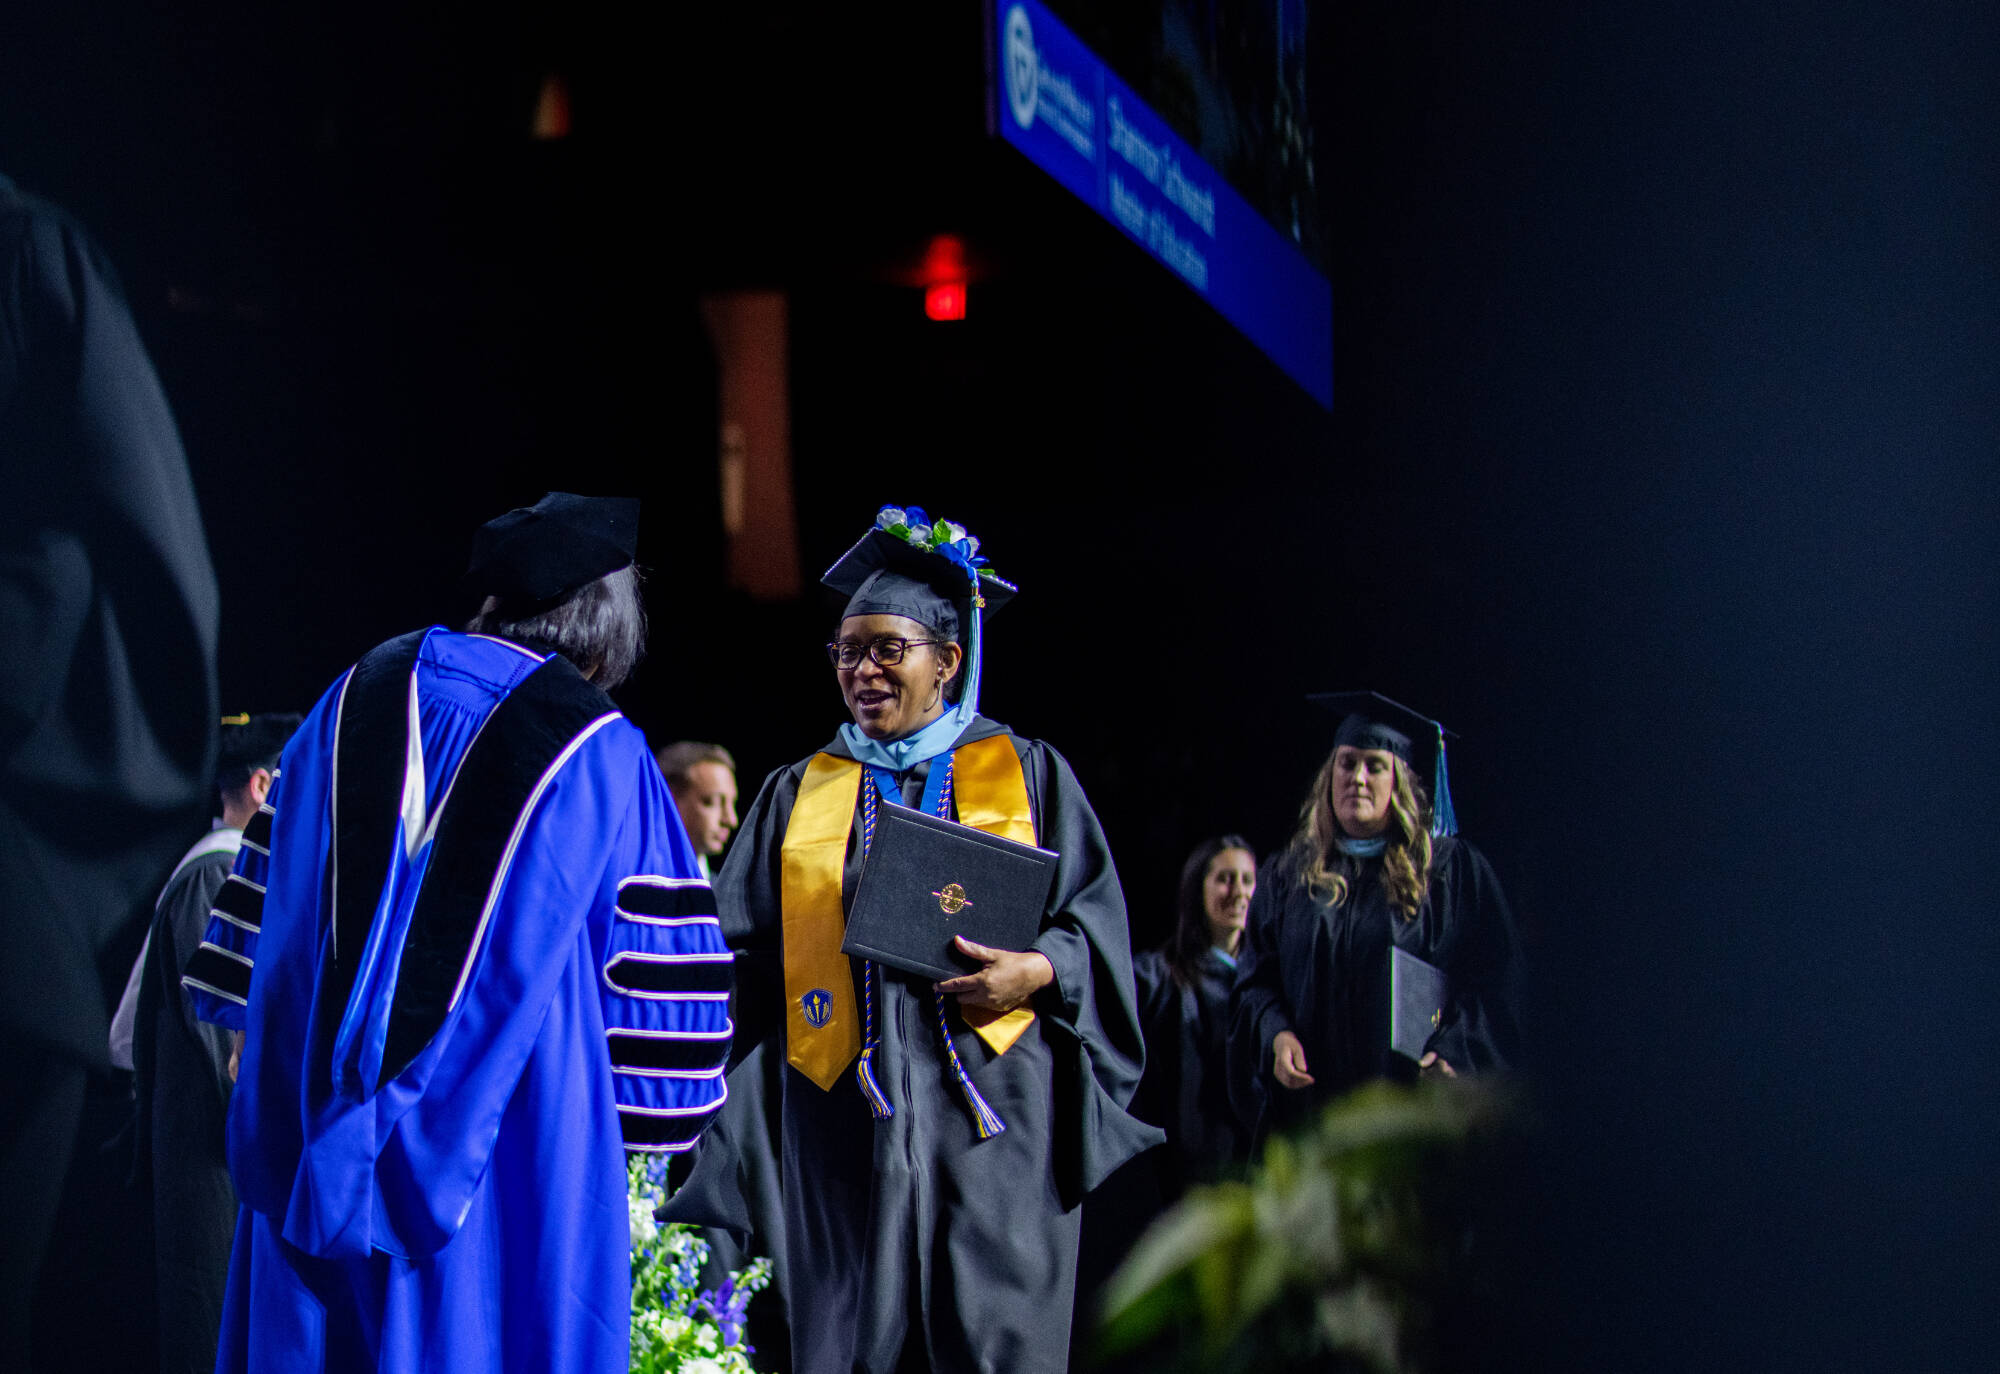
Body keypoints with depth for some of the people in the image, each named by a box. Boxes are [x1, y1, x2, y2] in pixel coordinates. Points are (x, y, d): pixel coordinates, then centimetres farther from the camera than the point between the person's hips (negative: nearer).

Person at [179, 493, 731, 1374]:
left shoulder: (354, 703, 6)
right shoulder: (601, 756, -6)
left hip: (319, 1130, 4)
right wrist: (642, 1105, 9)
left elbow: (269, 892, 13)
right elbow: (650, 971, -4)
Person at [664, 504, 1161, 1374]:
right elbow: (740, 946, 11)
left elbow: (1096, 918, 4)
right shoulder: (798, 794, 15)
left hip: (989, 1112, -2)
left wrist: (1039, 970, -15)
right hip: (848, 1110, 2)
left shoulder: (1029, 774, 9)